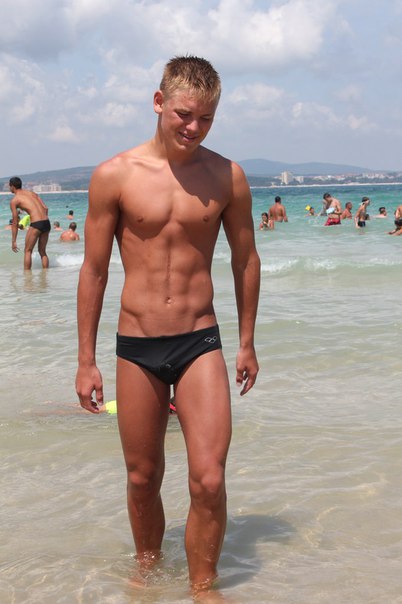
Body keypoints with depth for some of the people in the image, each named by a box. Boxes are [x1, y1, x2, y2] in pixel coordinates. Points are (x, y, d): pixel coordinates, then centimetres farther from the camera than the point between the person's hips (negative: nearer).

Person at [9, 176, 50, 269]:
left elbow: (15, 223, 3)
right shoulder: (32, 193, 22)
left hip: (36, 224, -6)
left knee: (27, 251, 7)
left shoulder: (14, 200, 4)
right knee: (42, 251, 17)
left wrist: (13, 241, 8)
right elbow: (45, 208, 14)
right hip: (47, 223, 6)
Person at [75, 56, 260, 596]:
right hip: (135, 349, 0)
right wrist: (86, 361, 2)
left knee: (209, 481, -8)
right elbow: (94, 271, 1)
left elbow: (246, 259, 11)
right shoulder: (114, 176, -4)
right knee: (143, 479, 12)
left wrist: (247, 343, 14)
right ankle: (148, 568, 37)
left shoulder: (227, 177, 0)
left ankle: (202, 588, 13)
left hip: (201, 343, 0)